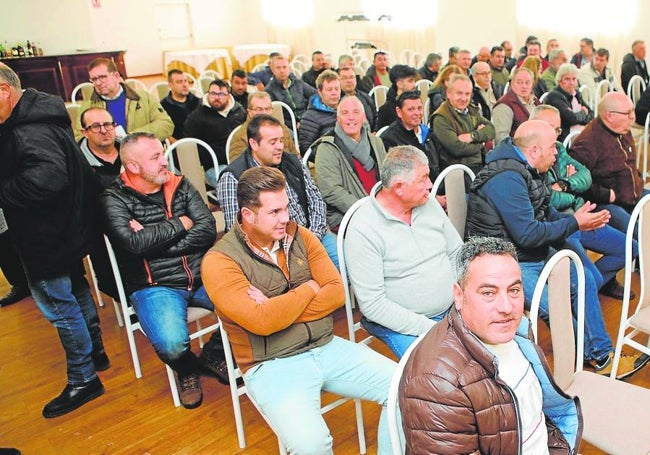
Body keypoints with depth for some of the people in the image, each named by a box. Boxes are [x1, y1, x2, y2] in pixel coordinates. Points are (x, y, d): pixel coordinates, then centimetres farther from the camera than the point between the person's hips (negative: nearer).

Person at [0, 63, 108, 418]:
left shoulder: (29, 132, -26)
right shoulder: (34, 116, 6)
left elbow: (47, 176, -41)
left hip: (47, 239, -10)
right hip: (65, 227, 10)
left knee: (58, 306, 3)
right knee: (75, 291, 23)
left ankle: (83, 380, 19)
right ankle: (95, 352, 42)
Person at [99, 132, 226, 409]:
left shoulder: (180, 186, 9)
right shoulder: (114, 199, -2)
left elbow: (208, 230, -3)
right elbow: (134, 242, -19)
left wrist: (154, 241, -11)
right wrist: (180, 224, -8)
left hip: (201, 276, 4)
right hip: (154, 286, -4)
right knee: (173, 344, -30)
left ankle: (214, 355, 11)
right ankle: (187, 371, 10)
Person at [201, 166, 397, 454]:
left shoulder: (300, 236, 4)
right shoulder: (219, 261, -12)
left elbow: (337, 292, -2)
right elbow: (261, 322, -24)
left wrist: (278, 310, -15)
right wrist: (309, 289, -9)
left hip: (327, 348, 5)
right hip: (272, 365, -5)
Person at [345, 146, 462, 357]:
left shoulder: (429, 203, 2)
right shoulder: (362, 229, -18)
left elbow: (458, 253, 12)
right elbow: (372, 305, -19)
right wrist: (431, 328, -20)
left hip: (453, 309, 6)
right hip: (401, 324, -6)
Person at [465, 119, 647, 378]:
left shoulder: (526, 170, 6)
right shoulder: (507, 178, -25)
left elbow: (545, 213, 16)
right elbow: (527, 234, -26)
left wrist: (576, 220, -3)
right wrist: (575, 224, -15)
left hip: (536, 253, 11)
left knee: (583, 279, 11)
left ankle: (603, 352, 22)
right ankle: (596, 357, 8)